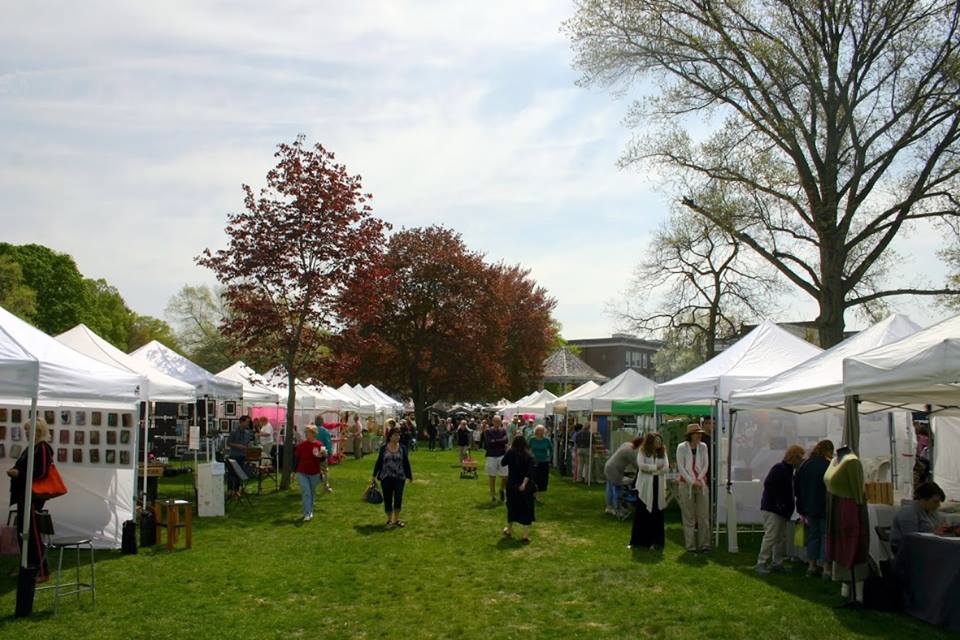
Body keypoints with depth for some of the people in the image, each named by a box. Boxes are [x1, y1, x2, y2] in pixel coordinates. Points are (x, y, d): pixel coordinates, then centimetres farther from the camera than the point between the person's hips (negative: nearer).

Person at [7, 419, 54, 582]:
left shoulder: (43, 448, -13)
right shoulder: (30, 448, 15)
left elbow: (41, 472, -21)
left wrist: (19, 473, -18)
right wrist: (14, 471, 5)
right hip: (24, 495, 10)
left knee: (33, 534, -7)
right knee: (22, 532, 14)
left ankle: (42, 572, -1)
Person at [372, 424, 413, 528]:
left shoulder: (402, 448, 0)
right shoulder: (383, 448, -1)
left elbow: (406, 462, 6)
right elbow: (379, 461, 4)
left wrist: (409, 476, 11)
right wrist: (374, 475, 6)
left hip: (399, 477, 0)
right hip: (386, 477, 0)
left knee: (398, 498, -4)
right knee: (387, 499, 4)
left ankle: (396, 519, 11)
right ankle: (389, 520, 18)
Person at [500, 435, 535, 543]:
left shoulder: (511, 453, -8)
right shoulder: (529, 455, -6)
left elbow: (502, 463, 6)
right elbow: (530, 471, -16)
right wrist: (525, 483, -21)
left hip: (512, 485, 0)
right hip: (525, 486, 0)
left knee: (512, 507, 19)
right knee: (526, 509, 4)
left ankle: (509, 529, 36)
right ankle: (526, 535, 1)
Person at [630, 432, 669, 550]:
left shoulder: (663, 452, 7)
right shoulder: (642, 451, 0)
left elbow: (666, 468, -3)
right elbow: (641, 465, -14)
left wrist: (649, 469, -9)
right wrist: (656, 467, -10)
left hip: (658, 487, 3)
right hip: (645, 487, -2)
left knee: (657, 515, 3)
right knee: (641, 514, 1)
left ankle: (654, 542, 11)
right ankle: (637, 541, 8)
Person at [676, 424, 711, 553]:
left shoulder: (703, 447, 7)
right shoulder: (682, 448, -3)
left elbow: (706, 465, 6)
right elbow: (681, 467, -6)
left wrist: (698, 480, -7)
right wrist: (692, 481, -11)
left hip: (701, 484, 3)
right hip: (686, 484, -3)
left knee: (704, 516, 1)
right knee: (688, 517, 0)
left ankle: (704, 545, 7)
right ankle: (690, 546, 4)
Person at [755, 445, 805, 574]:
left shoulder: (788, 470, 14)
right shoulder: (779, 469, -15)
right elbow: (768, 485, -24)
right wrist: (778, 503, -22)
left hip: (781, 511, 10)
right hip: (771, 509, -10)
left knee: (781, 538, 12)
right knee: (771, 536, -10)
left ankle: (777, 563, 20)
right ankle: (761, 563, -6)